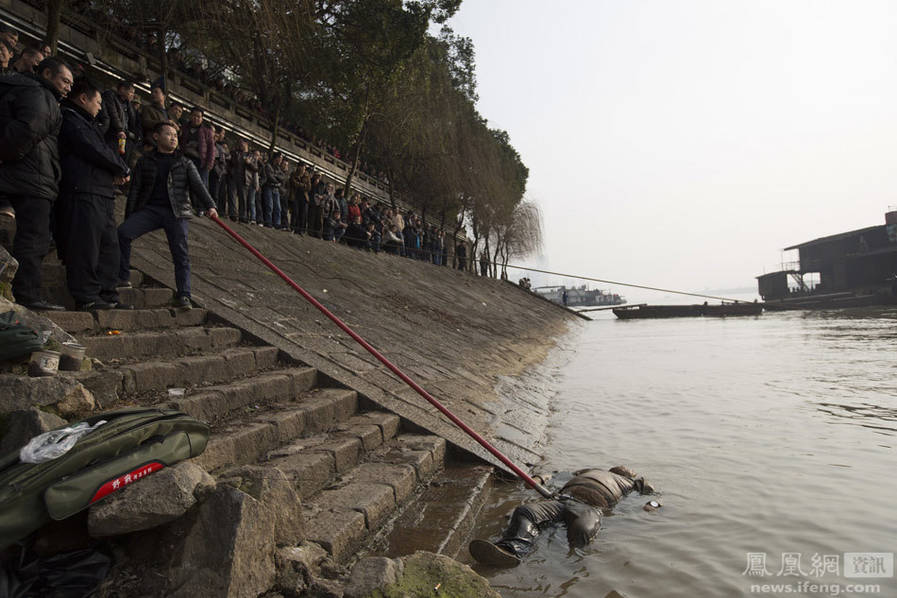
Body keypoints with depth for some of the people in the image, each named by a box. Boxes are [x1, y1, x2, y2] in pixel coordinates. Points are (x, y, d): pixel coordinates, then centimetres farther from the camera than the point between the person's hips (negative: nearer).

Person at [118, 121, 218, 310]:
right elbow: (134, 191, 13)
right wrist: (129, 218, 4)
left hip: (176, 212, -1)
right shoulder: (145, 162, 16)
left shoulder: (185, 164, 15)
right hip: (150, 209, 1)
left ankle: (183, 296, -10)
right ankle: (122, 277, -8)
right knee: (122, 232, -21)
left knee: (181, 253, -12)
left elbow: (198, 186, 2)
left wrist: (210, 206, -17)